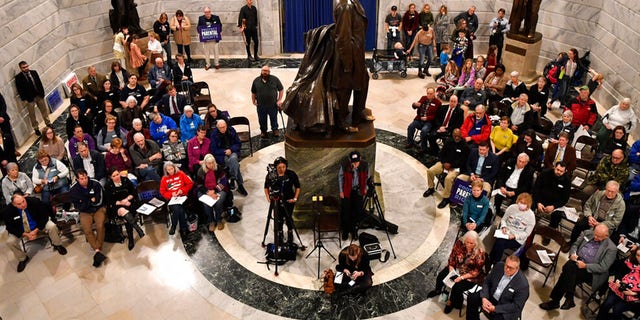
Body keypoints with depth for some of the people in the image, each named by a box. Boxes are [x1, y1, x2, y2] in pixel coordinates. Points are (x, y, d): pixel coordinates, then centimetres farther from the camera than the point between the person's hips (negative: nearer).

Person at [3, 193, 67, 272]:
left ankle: (57, 245, 5)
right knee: (10, 242, -22)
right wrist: (25, 234, -22)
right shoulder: (7, 211, -24)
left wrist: (36, 230, -21)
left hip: (38, 225, -1)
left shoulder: (34, 202, -26)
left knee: (52, 226, -25)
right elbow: (10, 227, -12)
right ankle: (22, 259, 7)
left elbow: (44, 216, -15)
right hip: (21, 230, 1)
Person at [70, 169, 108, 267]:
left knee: (100, 226, -28)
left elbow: (99, 201, -8)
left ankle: (97, 250, -25)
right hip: (85, 212, 1)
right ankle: (98, 251, -28)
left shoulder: (95, 184, -8)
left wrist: (85, 203, -9)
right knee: (87, 230, -25)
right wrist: (91, 201, -11)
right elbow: (78, 207, -6)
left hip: (99, 209, -1)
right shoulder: (73, 189, -5)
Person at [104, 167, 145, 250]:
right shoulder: (108, 186, 1)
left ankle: (130, 240, -21)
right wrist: (121, 203, -12)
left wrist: (127, 199, -7)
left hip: (129, 203, 1)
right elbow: (109, 201, -1)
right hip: (116, 206, -1)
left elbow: (134, 192, 10)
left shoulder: (126, 180, 4)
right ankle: (137, 228, -50)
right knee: (122, 210, -38)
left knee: (127, 218, -28)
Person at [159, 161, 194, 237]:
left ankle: (174, 226, -11)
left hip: (182, 196, -1)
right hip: (171, 198, 1)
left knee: (178, 207, -31)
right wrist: (171, 194, -8)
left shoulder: (181, 174, 7)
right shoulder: (164, 178, 10)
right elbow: (162, 192, 10)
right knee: (176, 208, -31)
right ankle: (183, 228, -15)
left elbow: (190, 183, 6)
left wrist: (182, 190, -8)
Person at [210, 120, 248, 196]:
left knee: (233, 158, -35)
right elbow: (213, 150, -4)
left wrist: (231, 150, -12)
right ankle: (240, 185, -28)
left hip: (233, 152, 2)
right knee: (235, 163, -31)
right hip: (221, 156, -2)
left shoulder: (231, 130, 2)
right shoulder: (214, 134, -5)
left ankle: (232, 180, -25)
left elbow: (238, 143, 6)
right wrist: (225, 151, -15)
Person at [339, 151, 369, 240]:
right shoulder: (344, 165, -23)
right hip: (346, 191, -1)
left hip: (358, 192, 1)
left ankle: (354, 231, 26)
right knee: (345, 212, 6)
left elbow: (367, 177, 2)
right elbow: (340, 177, -5)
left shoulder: (365, 165, -18)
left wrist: (366, 188, 3)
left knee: (357, 212, 7)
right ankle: (345, 231, 25)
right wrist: (341, 191, -2)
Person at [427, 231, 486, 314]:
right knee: (441, 276, -8)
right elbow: (452, 258, -3)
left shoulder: (480, 253, -25)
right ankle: (437, 290, 28)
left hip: (470, 276, -5)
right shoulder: (459, 243, -15)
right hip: (456, 269, 5)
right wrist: (451, 271, -14)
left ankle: (451, 302, 10)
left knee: (457, 287, -24)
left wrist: (462, 277, -25)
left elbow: (476, 272, -20)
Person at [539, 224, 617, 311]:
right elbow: (575, 245, 16)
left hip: (591, 271, -4)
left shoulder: (611, 248, -8)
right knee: (569, 267, -32)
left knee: (569, 274, -31)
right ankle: (569, 299, -23)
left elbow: (603, 267, -10)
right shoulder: (588, 233, 7)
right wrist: (573, 254, -5)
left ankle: (555, 301, -20)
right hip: (577, 260, 5)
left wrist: (585, 266, -20)